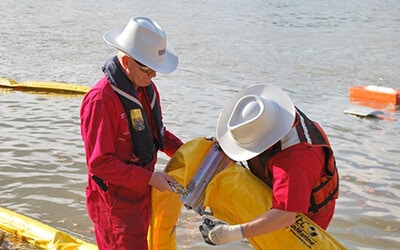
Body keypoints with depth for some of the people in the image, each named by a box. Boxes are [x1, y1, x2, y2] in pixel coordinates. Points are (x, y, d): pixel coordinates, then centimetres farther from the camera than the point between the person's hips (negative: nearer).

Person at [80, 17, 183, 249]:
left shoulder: (147, 88, 2)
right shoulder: (101, 99, -25)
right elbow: (100, 163, -24)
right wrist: (149, 178, -21)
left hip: (142, 193, 9)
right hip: (115, 201, -9)